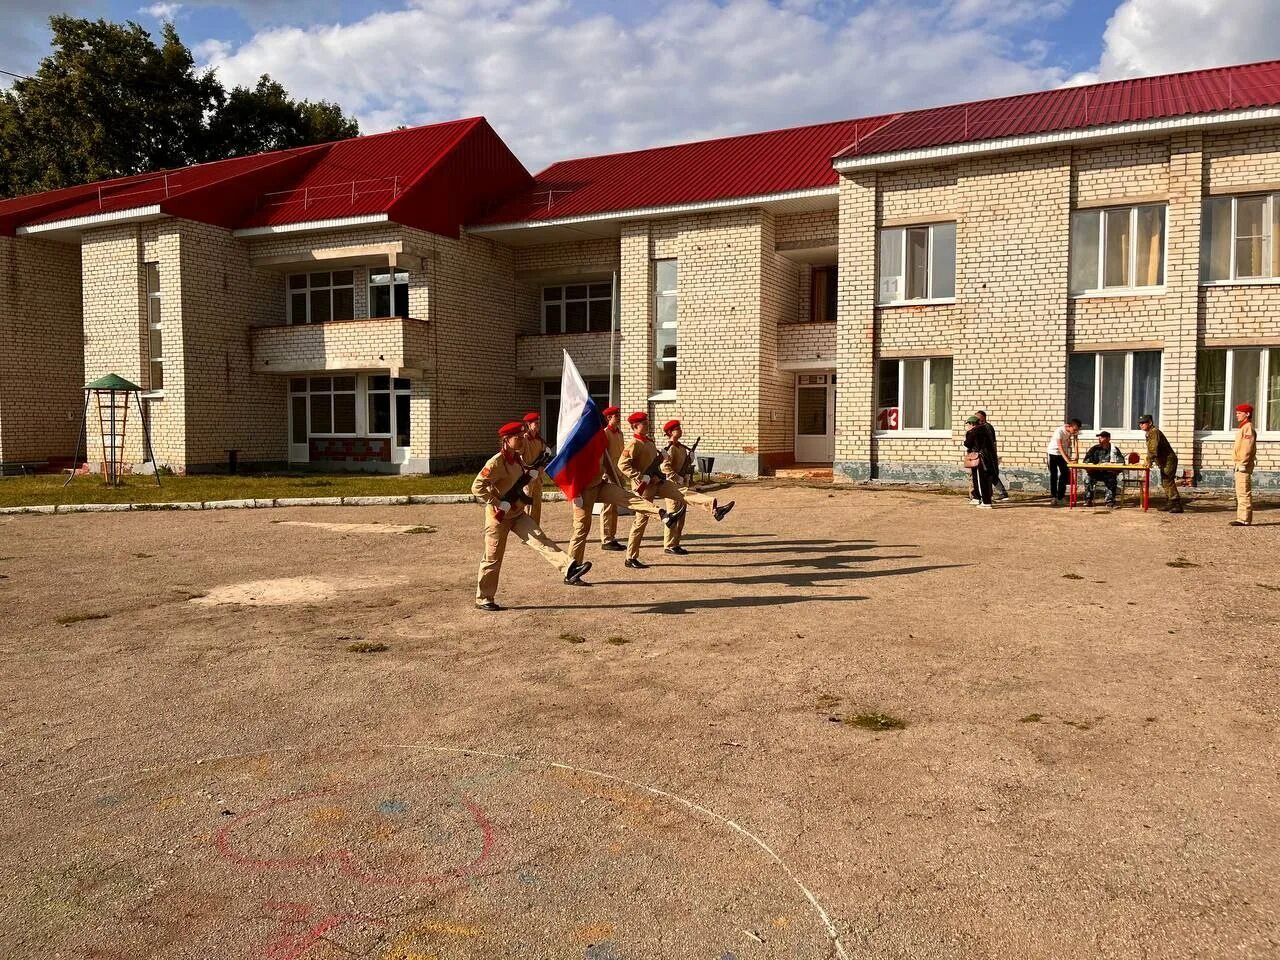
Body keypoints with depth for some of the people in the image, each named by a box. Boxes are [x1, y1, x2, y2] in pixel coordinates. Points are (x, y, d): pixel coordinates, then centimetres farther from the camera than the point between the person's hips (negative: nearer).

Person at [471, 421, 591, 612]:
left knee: (540, 540, -13)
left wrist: (531, 473, 3)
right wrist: (498, 504, -26)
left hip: (517, 513, 7)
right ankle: (482, 599, 15)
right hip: (499, 516, -7)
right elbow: (477, 486, -25)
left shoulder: (518, 458, 7)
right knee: (493, 559, 3)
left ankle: (569, 569, -27)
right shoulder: (496, 462, -19)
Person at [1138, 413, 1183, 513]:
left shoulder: (1154, 432, -18)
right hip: (1163, 462, 11)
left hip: (1169, 460, -11)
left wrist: (1149, 461, -28)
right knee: (1164, 482, 14)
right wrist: (1147, 461, 19)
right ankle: (1169, 504, 21)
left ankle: (1177, 505, -17)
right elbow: (1150, 449, 23)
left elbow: (1154, 448, -27)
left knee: (1168, 482, -15)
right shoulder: (1149, 433, 14)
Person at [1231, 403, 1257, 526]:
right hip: (1239, 465, 11)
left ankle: (1245, 519, -10)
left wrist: (1242, 463, -22)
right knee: (1240, 493, 13)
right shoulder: (1243, 427, 19)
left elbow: (1247, 448, -19)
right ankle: (1242, 518, 18)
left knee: (1244, 492, -10)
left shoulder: (1248, 428, -11)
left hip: (1244, 465, -11)